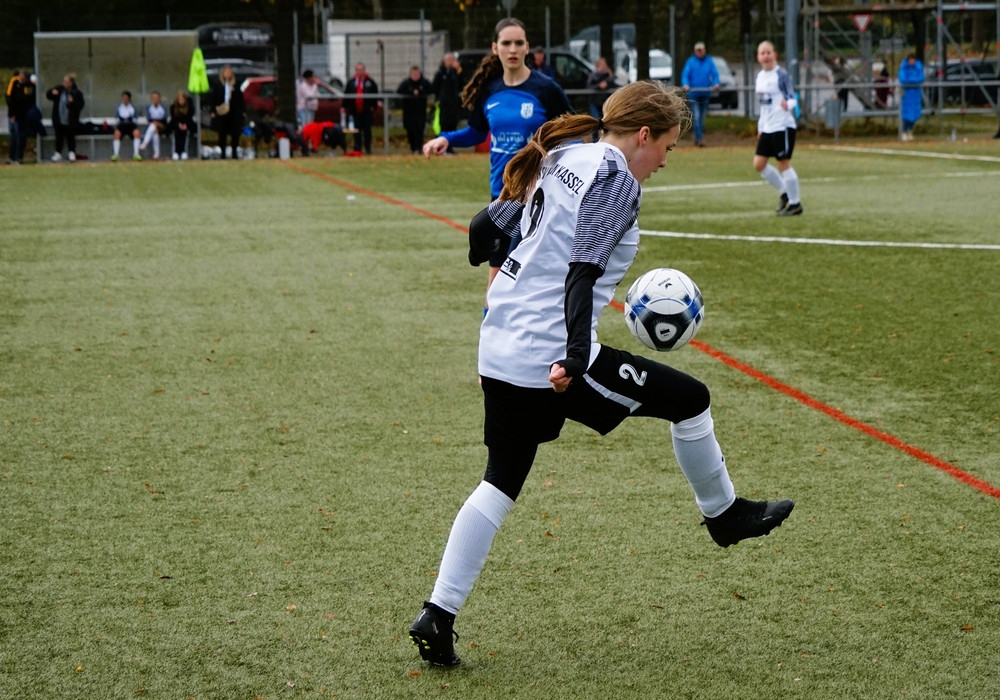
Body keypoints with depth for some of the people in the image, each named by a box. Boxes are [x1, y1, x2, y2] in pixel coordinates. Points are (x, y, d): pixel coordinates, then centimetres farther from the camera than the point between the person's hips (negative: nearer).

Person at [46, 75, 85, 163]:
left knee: (70, 138, 5)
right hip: (59, 120, 3)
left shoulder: (77, 93, -5)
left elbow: (80, 106, -9)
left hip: (71, 121, -3)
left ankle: (71, 153, 15)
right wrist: (52, 93, -8)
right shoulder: (59, 89, 6)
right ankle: (58, 153, 16)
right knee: (59, 138, 8)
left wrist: (72, 102, -25)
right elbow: (48, 95, 14)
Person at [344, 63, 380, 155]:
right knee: (356, 131, 3)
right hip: (355, 111, 1)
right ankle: (357, 149, 7)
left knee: (367, 130, 5)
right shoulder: (351, 82, 8)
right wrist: (345, 107, 3)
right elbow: (346, 96, 9)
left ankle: (368, 149, 14)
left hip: (367, 111, -1)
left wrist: (373, 106, -4)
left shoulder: (370, 82, 2)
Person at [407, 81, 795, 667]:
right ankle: (724, 514, 29)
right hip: (551, 359, -9)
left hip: (501, 354, 9)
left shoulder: (562, 159, 14)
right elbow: (583, 272, -22)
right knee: (690, 399, 8)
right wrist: (576, 357, -29)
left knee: (501, 483, 14)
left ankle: (438, 617, 9)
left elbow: (485, 230, 18)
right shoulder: (617, 180, -10)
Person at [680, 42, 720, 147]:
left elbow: (715, 74, 1)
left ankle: (698, 138, 22)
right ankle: (699, 139, -14)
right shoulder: (690, 62, 1)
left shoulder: (709, 61, 6)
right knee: (696, 116, -11)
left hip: (706, 93, 3)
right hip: (694, 93, -3)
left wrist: (716, 83, -19)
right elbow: (685, 75, -5)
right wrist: (685, 84, -25)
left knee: (702, 117, 10)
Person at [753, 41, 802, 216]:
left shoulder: (781, 75, -11)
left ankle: (795, 203, 7)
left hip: (783, 127, -8)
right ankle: (785, 193, 21)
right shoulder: (760, 76, 12)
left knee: (783, 164, -4)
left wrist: (788, 104, -38)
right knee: (758, 164, 5)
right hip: (767, 128, 8)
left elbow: (792, 98, -15)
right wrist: (760, 126, 21)